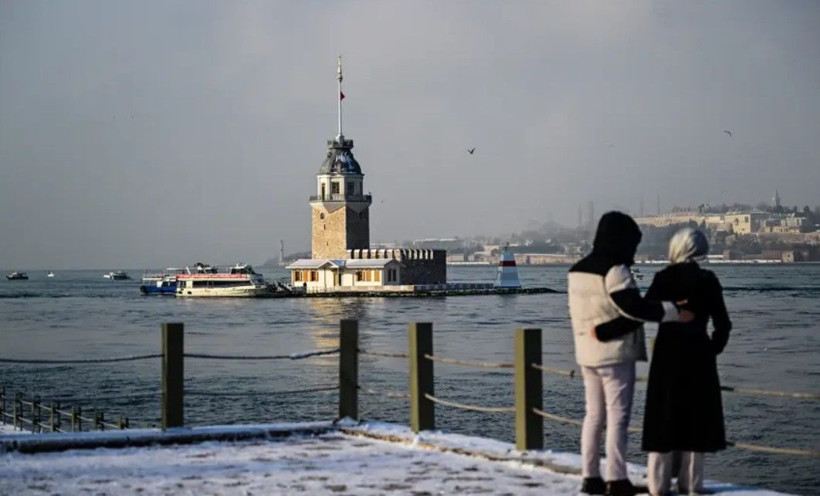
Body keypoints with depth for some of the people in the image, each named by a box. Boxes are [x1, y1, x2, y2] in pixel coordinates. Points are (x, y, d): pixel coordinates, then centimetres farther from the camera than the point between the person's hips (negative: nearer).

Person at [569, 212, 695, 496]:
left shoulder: (577, 270, 11)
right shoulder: (614, 270, -15)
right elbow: (634, 307, -22)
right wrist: (673, 313, -18)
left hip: (586, 353, 8)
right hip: (615, 354, -8)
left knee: (594, 414, 13)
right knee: (618, 416, -4)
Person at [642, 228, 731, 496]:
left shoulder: (663, 278, -5)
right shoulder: (707, 280, -4)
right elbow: (722, 323, -4)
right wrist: (713, 349, 11)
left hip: (667, 353, 0)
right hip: (698, 355, 0)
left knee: (664, 416, 6)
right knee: (695, 416, 7)